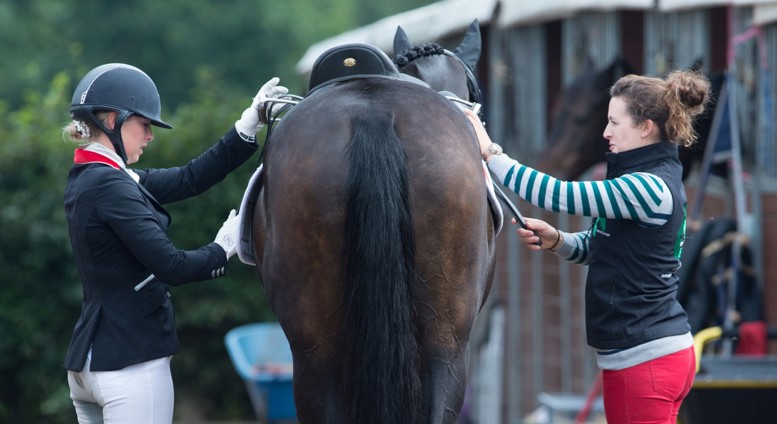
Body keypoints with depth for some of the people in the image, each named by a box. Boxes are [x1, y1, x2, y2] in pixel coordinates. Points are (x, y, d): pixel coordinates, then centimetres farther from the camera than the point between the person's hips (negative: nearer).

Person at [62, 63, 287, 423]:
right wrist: (221, 251, -1)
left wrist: (248, 127, 7)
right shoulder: (110, 186, -17)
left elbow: (188, 179, 11)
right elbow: (170, 267, -19)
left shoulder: (88, 178, 13)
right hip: (131, 362, -10)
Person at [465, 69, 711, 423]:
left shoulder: (650, 188, -19)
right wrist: (555, 240, 1)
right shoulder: (643, 180, 12)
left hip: (647, 359, -10)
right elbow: (599, 246, 21)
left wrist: (490, 153, -13)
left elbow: (560, 195, -21)